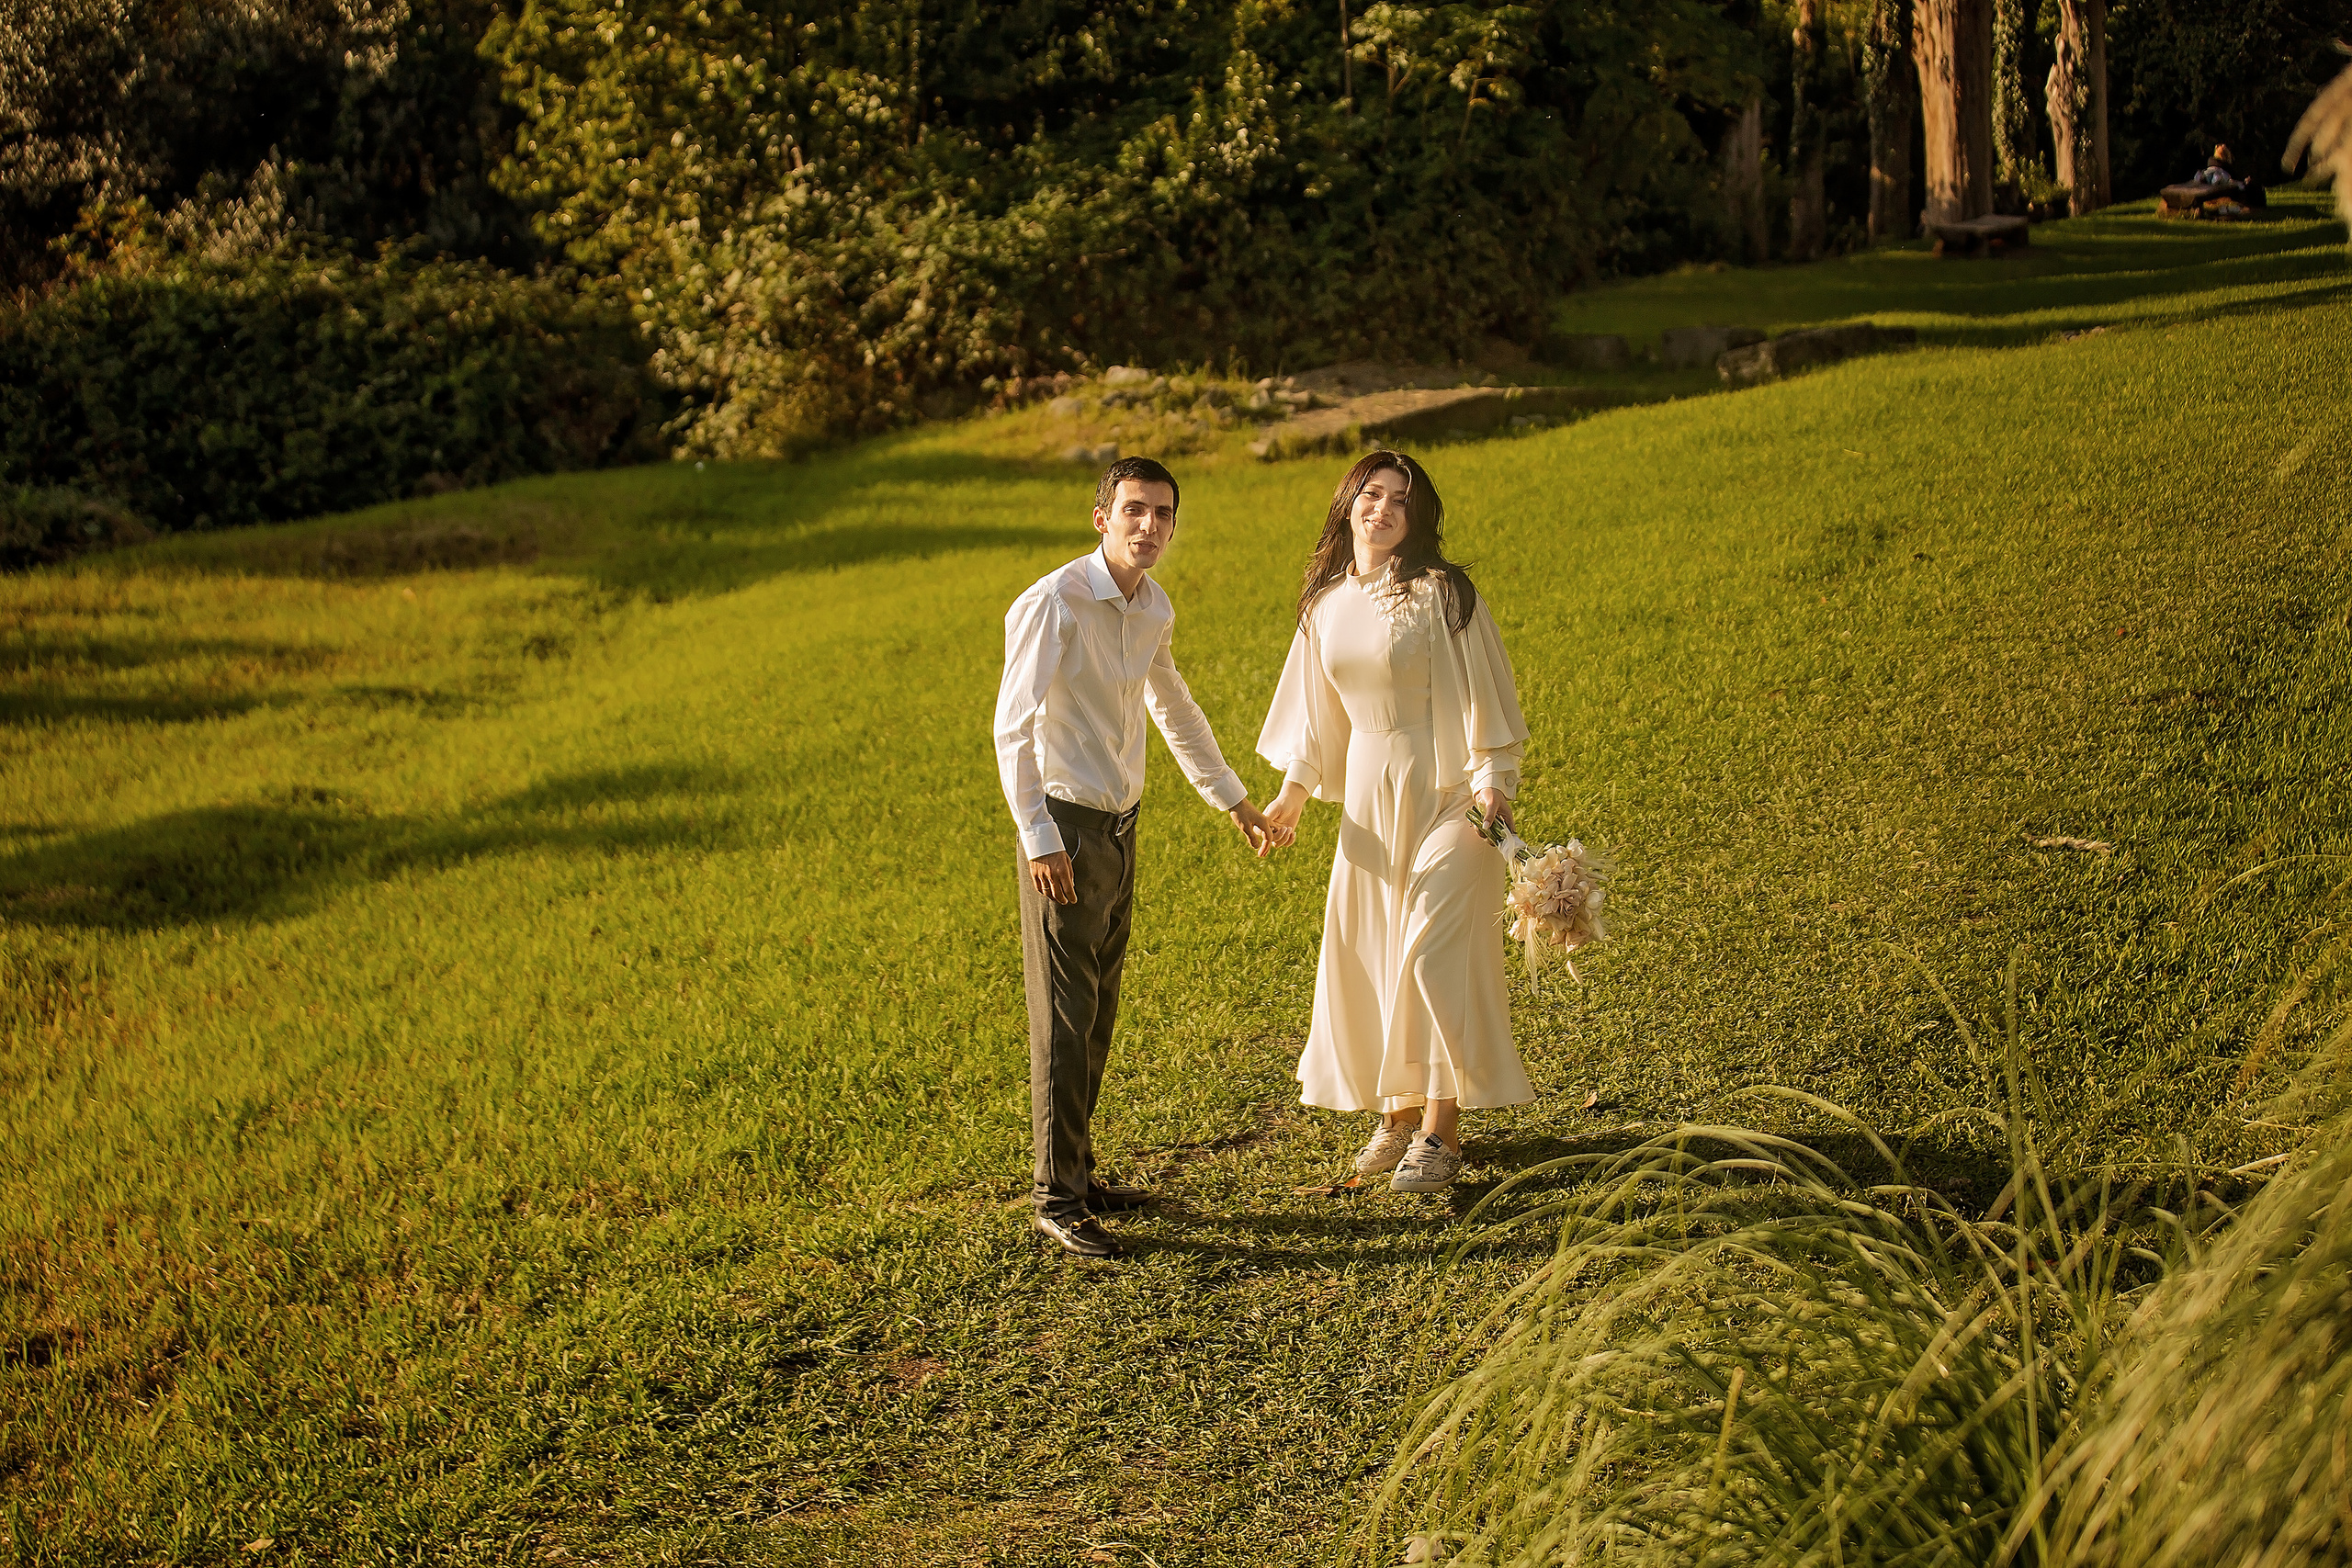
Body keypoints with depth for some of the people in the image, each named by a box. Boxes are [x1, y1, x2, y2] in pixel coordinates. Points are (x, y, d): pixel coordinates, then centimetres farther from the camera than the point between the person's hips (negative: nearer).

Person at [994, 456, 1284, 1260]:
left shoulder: (1155, 609, 7)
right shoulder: (1053, 604, -16)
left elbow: (1173, 708, 23)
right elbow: (1013, 728, -16)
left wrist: (1236, 803, 29)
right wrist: (1039, 840, -20)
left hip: (1121, 828, 7)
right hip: (1066, 830, -7)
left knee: (1099, 1012, 12)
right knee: (1066, 1016, -4)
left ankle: (1079, 1172, 23)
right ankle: (1056, 1198, 3)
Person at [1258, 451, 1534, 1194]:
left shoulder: (1441, 594, -11)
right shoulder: (1326, 604, 7)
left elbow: (1481, 694, -11)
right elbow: (1317, 708, 17)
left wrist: (1492, 782, -19)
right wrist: (1294, 789, 14)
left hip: (1440, 790, -6)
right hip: (1367, 790, 6)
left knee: (1437, 952, -9)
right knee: (1367, 951, 8)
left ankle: (1441, 1131, -1)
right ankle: (1399, 1112, 22)